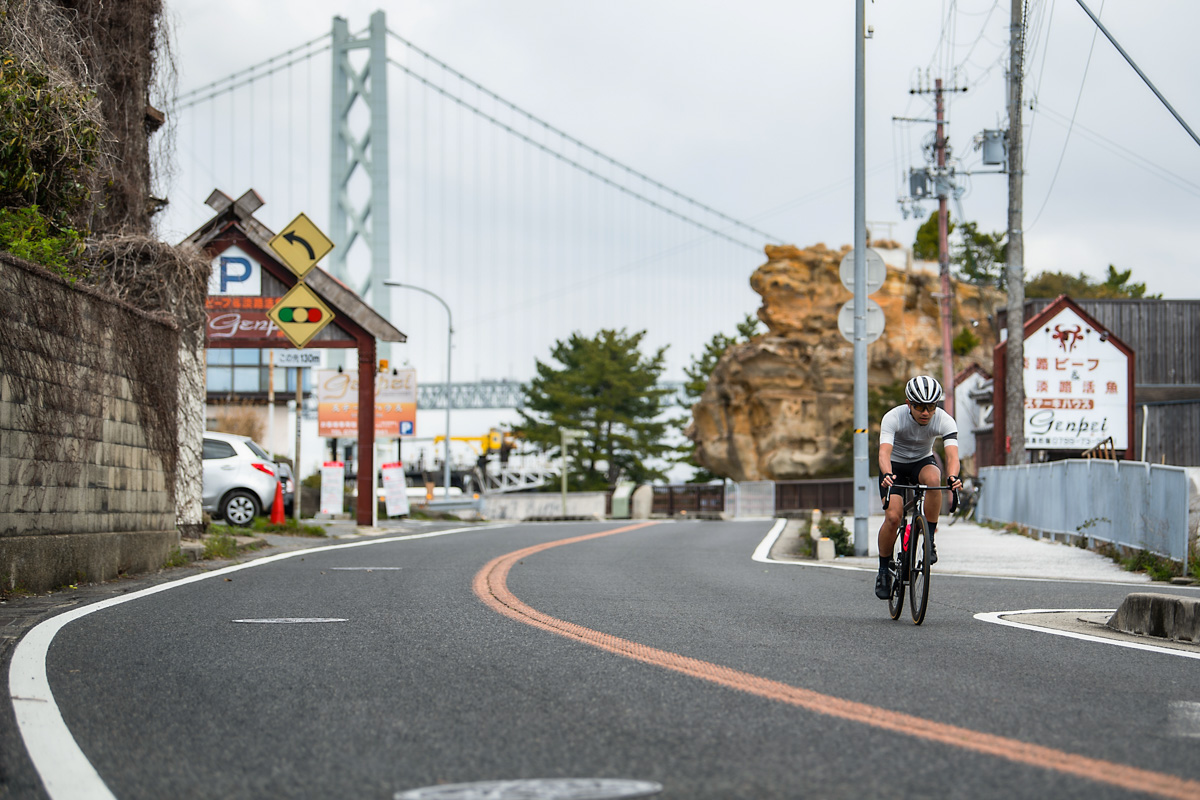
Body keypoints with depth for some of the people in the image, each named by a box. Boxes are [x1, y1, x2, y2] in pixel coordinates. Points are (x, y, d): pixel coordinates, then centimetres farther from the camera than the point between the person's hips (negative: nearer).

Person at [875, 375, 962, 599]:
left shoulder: (944, 421, -24)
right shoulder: (893, 418, -28)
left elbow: (952, 454, -36)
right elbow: (884, 451, -40)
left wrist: (953, 476, -58)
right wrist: (886, 475, -61)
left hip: (922, 462, 1)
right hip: (895, 466, -1)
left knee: (933, 478, -36)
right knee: (892, 517, -21)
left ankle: (929, 539, -21)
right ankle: (884, 570, 0)